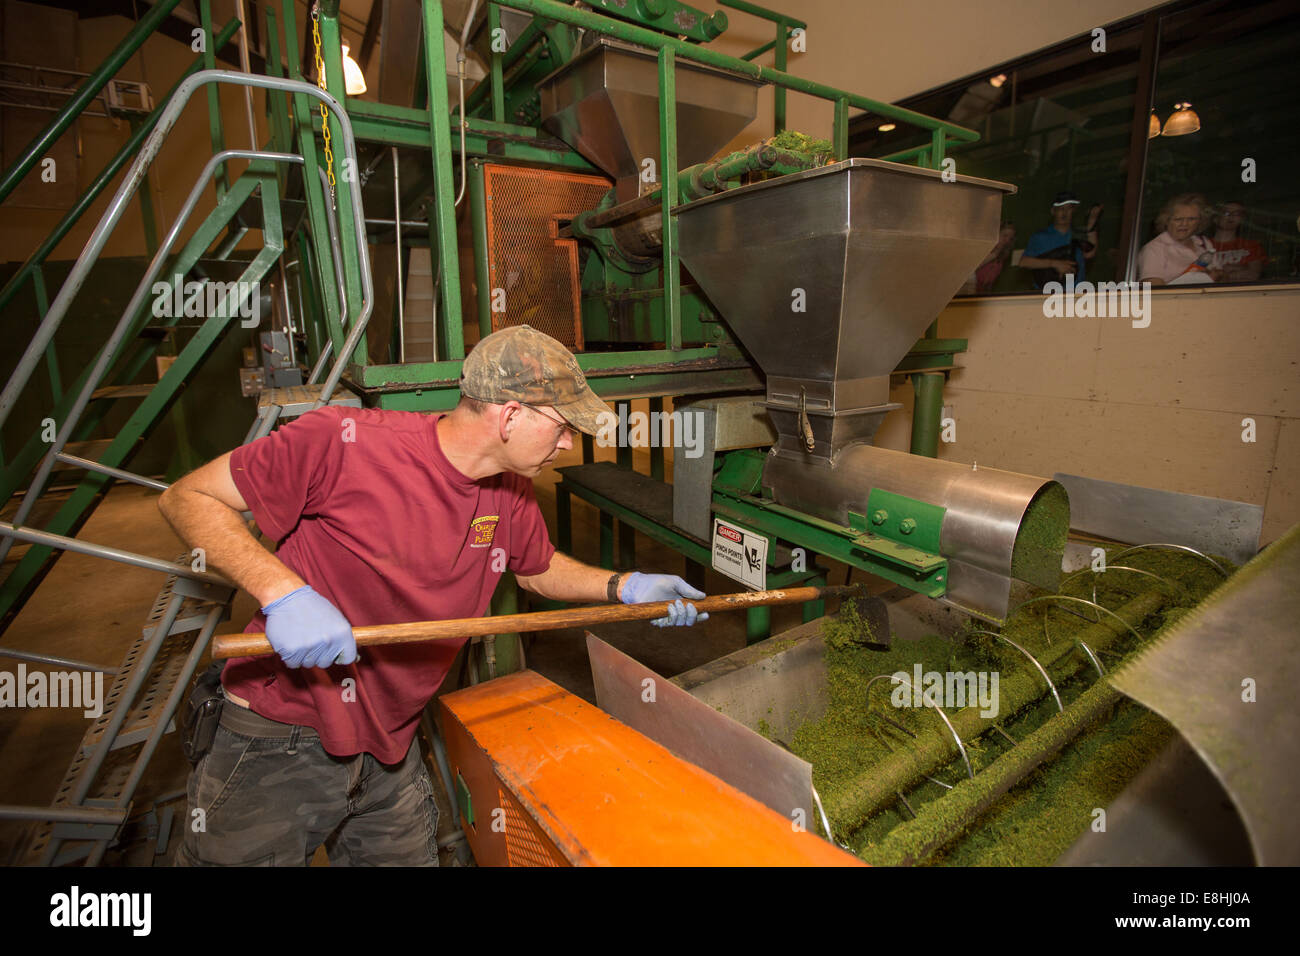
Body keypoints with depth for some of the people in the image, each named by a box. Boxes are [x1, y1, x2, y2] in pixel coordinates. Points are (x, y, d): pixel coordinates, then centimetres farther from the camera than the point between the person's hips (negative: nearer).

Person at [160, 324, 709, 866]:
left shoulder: (511, 492, -4)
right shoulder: (345, 440, -24)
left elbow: (539, 569, 14)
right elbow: (187, 498, -15)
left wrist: (624, 587, 0)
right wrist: (281, 590, -30)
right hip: (283, 739, -5)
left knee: (411, 856, 17)